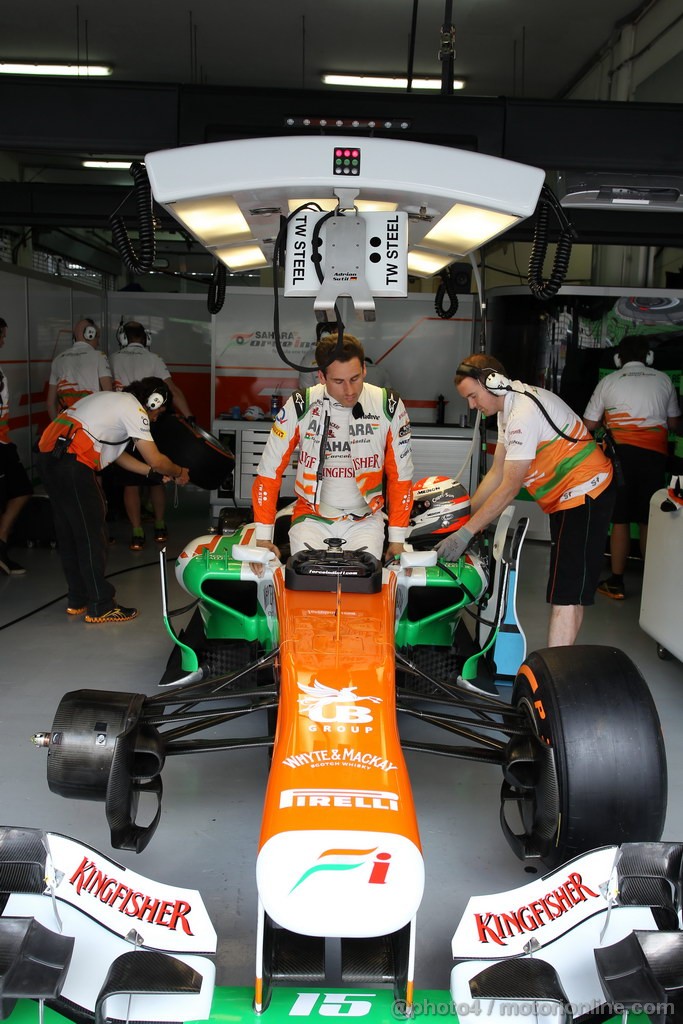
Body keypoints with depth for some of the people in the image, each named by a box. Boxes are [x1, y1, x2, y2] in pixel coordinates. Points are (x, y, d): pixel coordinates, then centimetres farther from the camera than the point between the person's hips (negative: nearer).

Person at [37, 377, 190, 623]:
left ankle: (78, 600, 25)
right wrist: (179, 473, 15)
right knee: (91, 535, -3)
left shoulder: (113, 400, 26)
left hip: (48, 456, 10)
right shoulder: (133, 408, -2)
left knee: (68, 533, 16)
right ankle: (100, 607, 3)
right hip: (71, 462, -10)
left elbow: (118, 455, 28)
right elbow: (155, 459, -3)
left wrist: (153, 472, 26)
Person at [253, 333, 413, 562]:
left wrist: (397, 539, 2)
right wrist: (263, 538, -3)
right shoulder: (299, 407, -10)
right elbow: (269, 472, -3)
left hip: (365, 519, 1)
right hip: (312, 516, 0)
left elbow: (400, 476, 2)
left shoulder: (389, 407, -7)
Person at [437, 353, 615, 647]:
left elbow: (509, 488, -23)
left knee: (566, 594, -14)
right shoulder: (508, 408, 10)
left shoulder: (524, 413, -22)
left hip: (584, 494, -10)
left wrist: (466, 533, -21)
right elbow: (496, 473, 11)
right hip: (565, 496, 10)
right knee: (563, 591, 11)